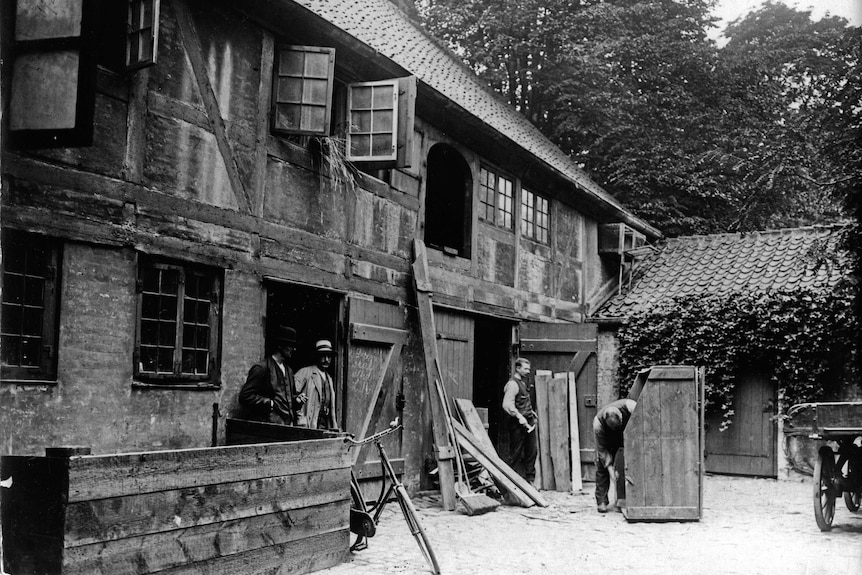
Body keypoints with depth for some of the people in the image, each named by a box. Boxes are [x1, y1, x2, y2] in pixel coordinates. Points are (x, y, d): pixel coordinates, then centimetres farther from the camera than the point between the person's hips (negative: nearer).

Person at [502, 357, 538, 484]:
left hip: (528, 422, 9)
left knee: (532, 451, 11)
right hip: (518, 423, -9)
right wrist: (519, 416, -28)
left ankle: (529, 479, 19)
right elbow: (507, 405, -23)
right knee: (516, 454, -1)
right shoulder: (512, 384, -14)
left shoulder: (523, 382, 16)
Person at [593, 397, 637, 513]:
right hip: (608, 440, -2)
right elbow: (603, 449, -28)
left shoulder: (630, 406, -39)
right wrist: (610, 467, -33)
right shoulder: (598, 424, -37)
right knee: (602, 466, -12)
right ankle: (601, 501, -8)